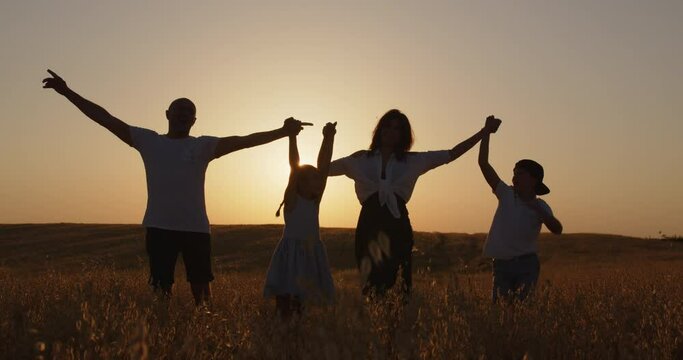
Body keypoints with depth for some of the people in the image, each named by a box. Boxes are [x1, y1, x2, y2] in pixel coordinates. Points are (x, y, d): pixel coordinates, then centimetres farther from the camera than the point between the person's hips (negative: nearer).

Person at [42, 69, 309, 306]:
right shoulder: (148, 141, 7)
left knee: (201, 289, 6)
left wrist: (282, 132, -14)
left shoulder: (203, 146, 6)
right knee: (161, 289, 4)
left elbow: (242, 141, -4)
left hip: (196, 228, 0)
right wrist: (67, 93, 1)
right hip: (159, 228, 0)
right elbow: (106, 119, 5)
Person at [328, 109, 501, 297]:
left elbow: (453, 153, 15)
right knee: (372, 285, -5)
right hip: (369, 227, -1)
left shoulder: (413, 161, 13)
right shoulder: (360, 159, 12)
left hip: (398, 227, 1)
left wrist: (484, 131, 13)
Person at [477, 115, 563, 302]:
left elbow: (557, 229, -17)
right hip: (501, 264, 2)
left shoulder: (540, 206, 0)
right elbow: (483, 163, -4)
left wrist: (536, 209, -27)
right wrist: (486, 133, -7)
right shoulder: (506, 194, 2)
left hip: (526, 265, -1)